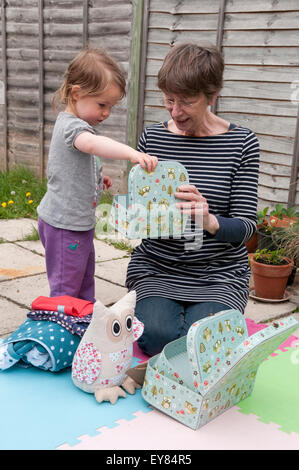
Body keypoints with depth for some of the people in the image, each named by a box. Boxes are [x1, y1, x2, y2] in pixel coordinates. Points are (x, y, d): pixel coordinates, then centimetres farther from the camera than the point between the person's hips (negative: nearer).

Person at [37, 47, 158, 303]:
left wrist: (97, 176, 16)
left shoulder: (77, 123, 10)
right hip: (64, 224, -11)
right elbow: (92, 143, -47)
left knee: (85, 280, 22)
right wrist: (133, 154, -59)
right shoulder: (71, 125, -22)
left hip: (80, 221, 11)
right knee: (66, 288, 2)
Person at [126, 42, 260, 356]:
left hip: (219, 274, -1)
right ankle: (151, 304, 14)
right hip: (155, 267, 1)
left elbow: (246, 227, -9)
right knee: (156, 336, -22)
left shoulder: (241, 143, -7)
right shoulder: (152, 138, 1)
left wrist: (210, 222, -31)